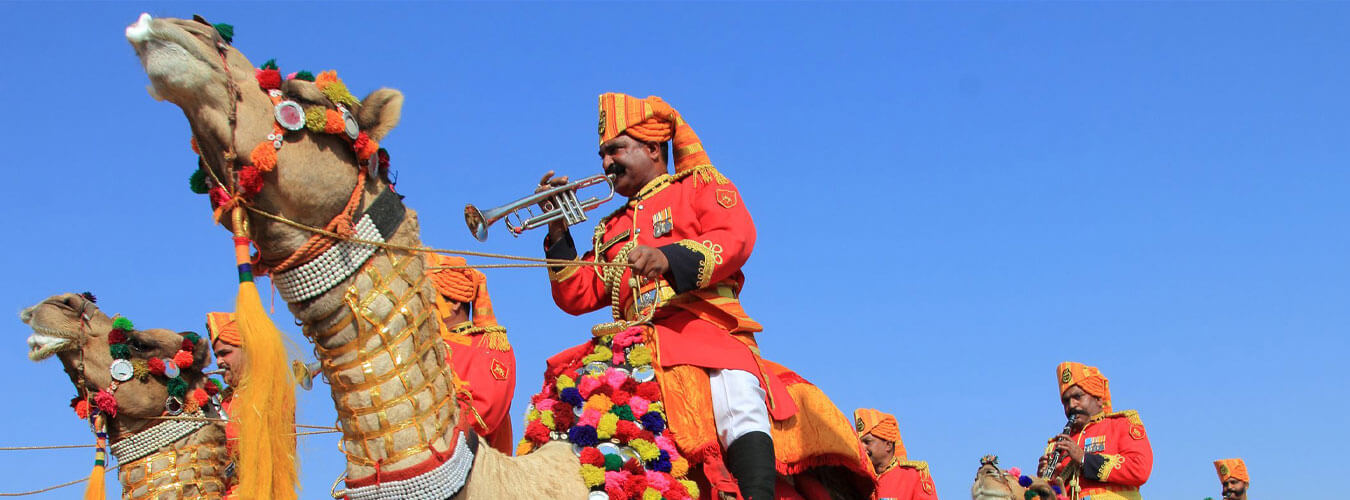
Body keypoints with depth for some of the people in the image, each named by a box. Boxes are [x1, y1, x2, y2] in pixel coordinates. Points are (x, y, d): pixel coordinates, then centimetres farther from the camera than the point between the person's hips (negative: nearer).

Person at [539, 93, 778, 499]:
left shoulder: (700, 185, 19)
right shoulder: (611, 229, 34)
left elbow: (737, 237, -3)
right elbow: (577, 297, 25)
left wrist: (668, 257, -20)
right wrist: (558, 230, 14)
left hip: (706, 326, -5)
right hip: (636, 345, 5)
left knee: (740, 405, -33)